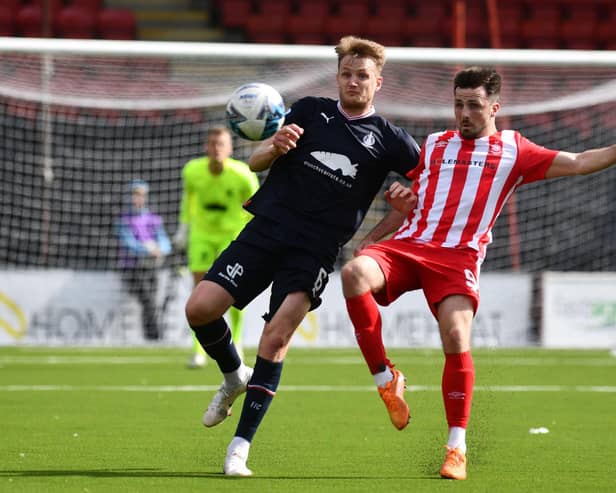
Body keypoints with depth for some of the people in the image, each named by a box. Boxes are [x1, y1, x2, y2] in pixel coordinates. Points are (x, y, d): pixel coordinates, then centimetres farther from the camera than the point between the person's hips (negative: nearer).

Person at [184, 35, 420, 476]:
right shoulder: (310, 112, 10)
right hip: (266, 230, 3)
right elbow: (255, 163, 9)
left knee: (276, 336, -19)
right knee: (200, 308, -11)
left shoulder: (388, 139, 6)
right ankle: (235, 377, 20)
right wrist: (274, 147, -14)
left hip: (315, 252, -3)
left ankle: (241, 445, -13)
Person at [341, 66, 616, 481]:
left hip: (458, 256, -2)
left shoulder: (512, 151, 12)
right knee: (354, 273, -28)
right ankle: (386, 378, -14)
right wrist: (368, 240, 19)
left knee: (457, 338, -21)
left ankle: (457, 447, -6)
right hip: (407, 245, 3)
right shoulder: (434, 145, 22)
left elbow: (577, 163, 7)